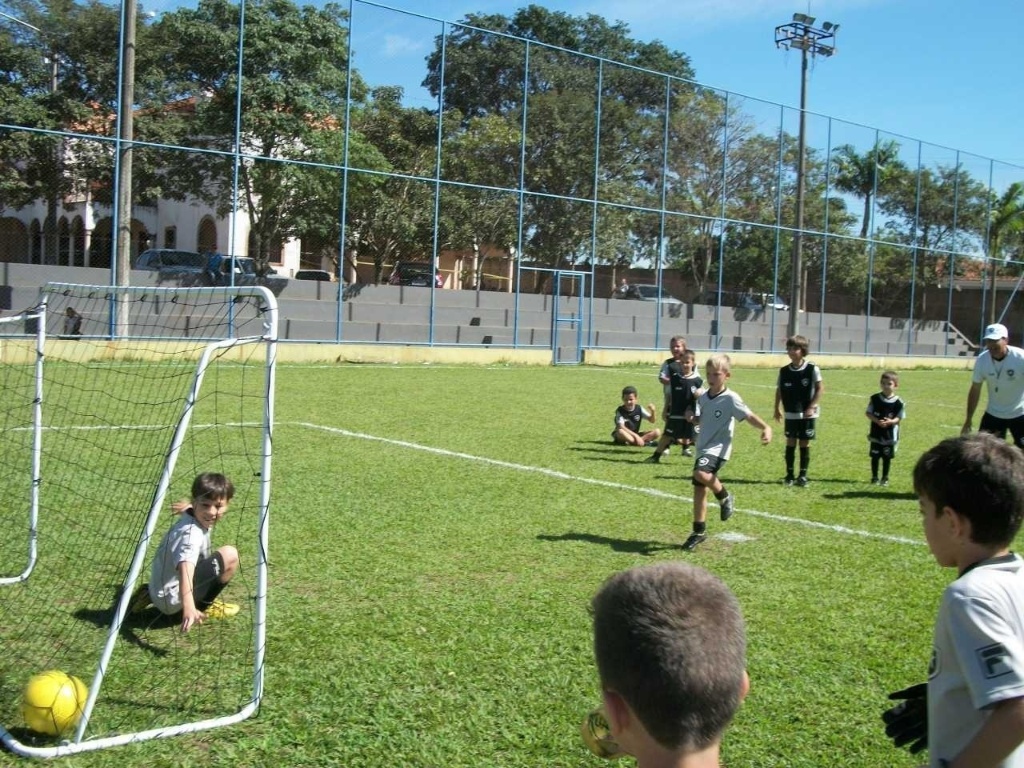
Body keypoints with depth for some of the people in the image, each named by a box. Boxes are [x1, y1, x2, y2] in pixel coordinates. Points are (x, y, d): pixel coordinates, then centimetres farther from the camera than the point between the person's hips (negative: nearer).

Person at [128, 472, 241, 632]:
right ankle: (204, 606, -2)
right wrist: (189, 608, -51)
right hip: (172, 599, -9)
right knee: (229, 555, -19)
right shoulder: (192, 533, -26)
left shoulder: (193, 516, 2)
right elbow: (185, 570, -42)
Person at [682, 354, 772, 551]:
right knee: (699, 489, 10)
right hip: (703, 448, 7)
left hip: (718, 449, -7)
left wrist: (766, 428, -35)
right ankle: (699, 531, 24)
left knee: (701, 474, -33)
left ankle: (724, 497, -5)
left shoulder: (730, 399, -11)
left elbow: (749, 416, -18)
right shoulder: (703, 397, 9)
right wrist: (692, 417, 2)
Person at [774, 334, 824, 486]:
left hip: (807, 414, -2)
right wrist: (777, 408, 6)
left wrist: (812, 407, -14)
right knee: (790, 442, 4)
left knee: (804, 443, 4)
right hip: (790, 414, 2)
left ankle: (803, 475, 14)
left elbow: (820, 389, -7)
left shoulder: (812, 369, -10)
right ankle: (789, 475, 11)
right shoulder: (784, 371, -1)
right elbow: (779, 390, 9)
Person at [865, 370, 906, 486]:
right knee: (875, 456, 7)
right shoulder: (874, 398, -4)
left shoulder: (898, 402, -8)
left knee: (887, 457, 8)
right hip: (876, 434, 1)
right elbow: (868, 413, -1)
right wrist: (877, 421, -18)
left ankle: (885, 478, 21)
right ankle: (874, 477, 19)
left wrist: (891, 421, -24)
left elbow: (899, 418, -3)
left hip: (890, 435, -1)